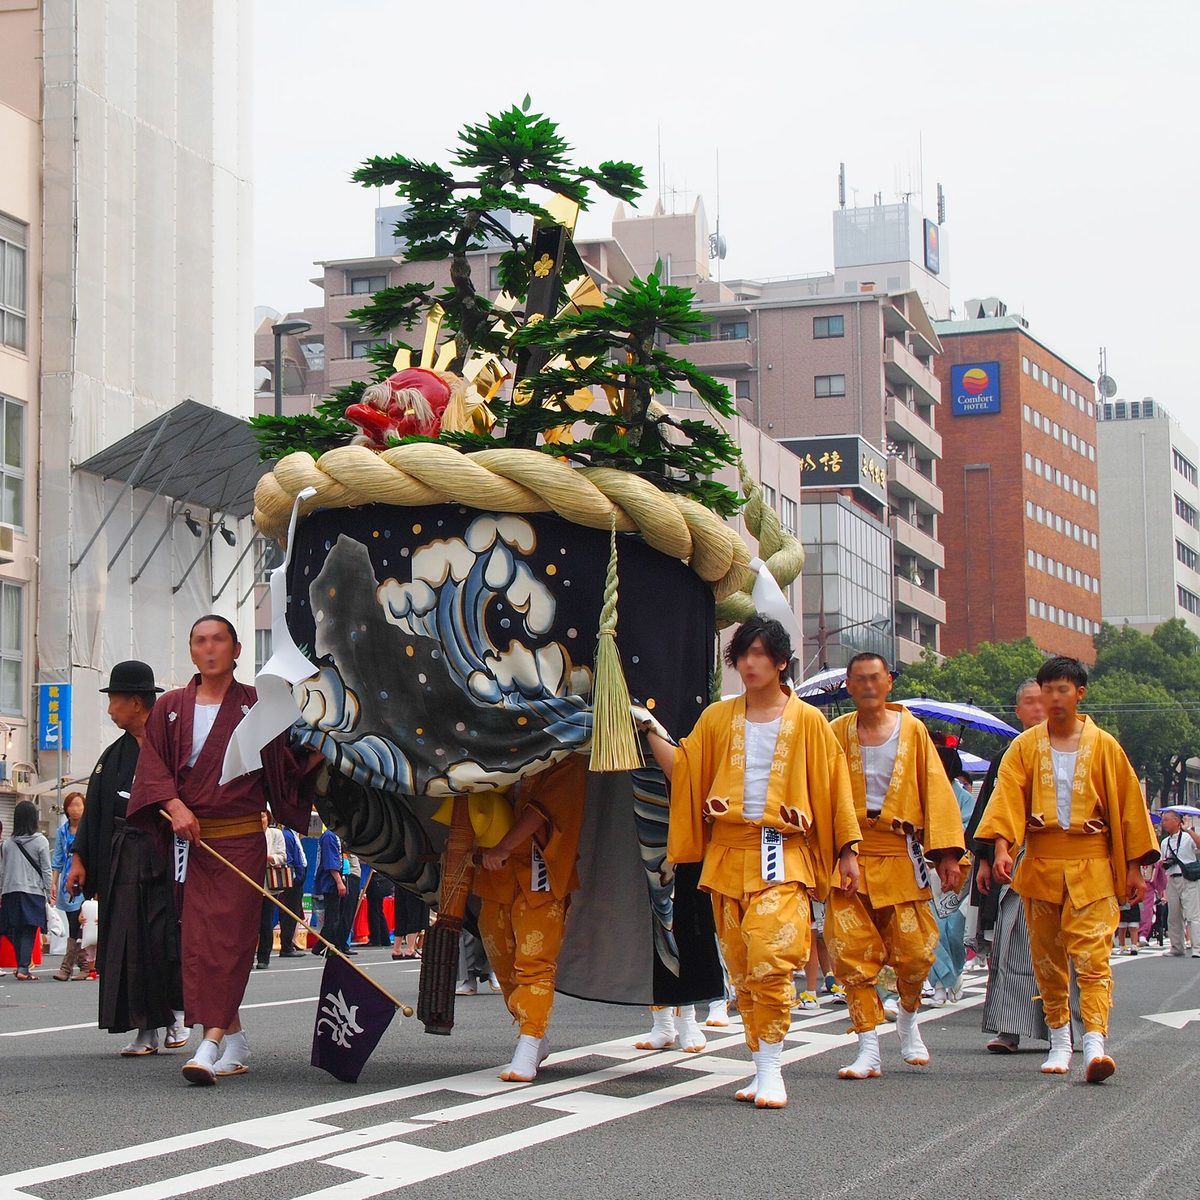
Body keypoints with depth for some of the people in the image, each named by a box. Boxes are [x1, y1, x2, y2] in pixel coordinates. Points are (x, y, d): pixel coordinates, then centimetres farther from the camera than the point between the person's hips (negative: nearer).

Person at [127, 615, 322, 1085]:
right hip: (191, 836, 3)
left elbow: (288, 761, 3)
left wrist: (319, 749, -16)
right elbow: (153, 765, 3)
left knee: (228, 936, -12)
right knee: (199, 937, 1)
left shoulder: (257, 705, 6)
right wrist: (174, 805, -13)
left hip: (241, 839, -3)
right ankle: (235, 1044, 11)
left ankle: (211, 1045, -20)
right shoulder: (171, 708, 12)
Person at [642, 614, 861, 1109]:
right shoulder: (717, 718, 13)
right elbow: (682, 768, 7)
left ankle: (770, 1070, -13)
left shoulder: (807, 721, 5)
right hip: (727, 853, 4)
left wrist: (847, 851, 3)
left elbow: (833, 788, 6)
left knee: (770, 959, -18)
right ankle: (762, 1067, 11)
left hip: (781, 857, -4)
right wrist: (649, 729, -3)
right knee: (741, 969, 4)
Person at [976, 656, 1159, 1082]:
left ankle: (1095, 1042, -23)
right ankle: (1060, 1041, 18)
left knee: (1092, 955, -13)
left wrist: (1134, 866, 5)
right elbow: (1007, 796, -5)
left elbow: (1127, 804, 7)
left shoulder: (1103, 746, 4)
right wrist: (1001, 846, -21)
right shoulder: (1025, 746, 6)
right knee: (1047, 957, 6)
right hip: (1040, 866, 2)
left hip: (1091, 867, -2)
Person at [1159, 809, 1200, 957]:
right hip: (1172, 881, 7)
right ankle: (1177, 949, 17)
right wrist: (1164, 863, 5)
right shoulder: (1165, 842, 19)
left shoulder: (1187, 837, -2)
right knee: (1173, 917, 9)